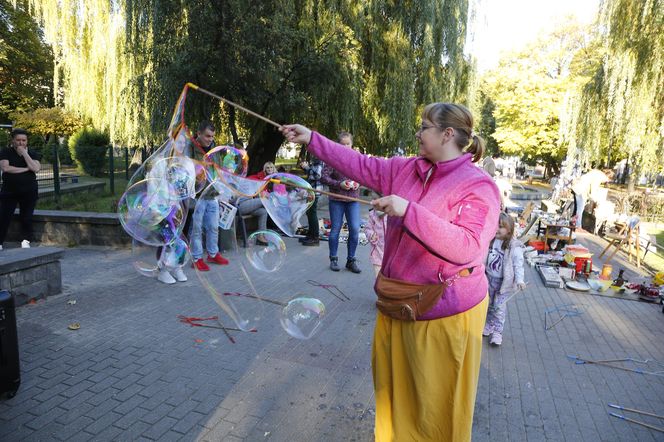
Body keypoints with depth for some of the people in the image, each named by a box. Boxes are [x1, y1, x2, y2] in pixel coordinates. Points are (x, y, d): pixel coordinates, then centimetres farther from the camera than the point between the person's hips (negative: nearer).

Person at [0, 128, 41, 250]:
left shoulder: (32, 153, 4)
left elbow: (36, 168, -14)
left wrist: (24, 153, -14)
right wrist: (26, 169, -14)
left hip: (29, 192, 0)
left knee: (26, 217, 2)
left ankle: (26, 241, 13)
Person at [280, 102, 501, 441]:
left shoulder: (478, 186, -16)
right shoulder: (407, 169, 3)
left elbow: (466, 247, -27)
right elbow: (361, 165, 7)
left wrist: (408, 210, -30)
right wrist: (311, 139, 6)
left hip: (442, 314, -6)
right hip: (397, 304, 7)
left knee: (435, 405, 11)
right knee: (394, 391, 24)